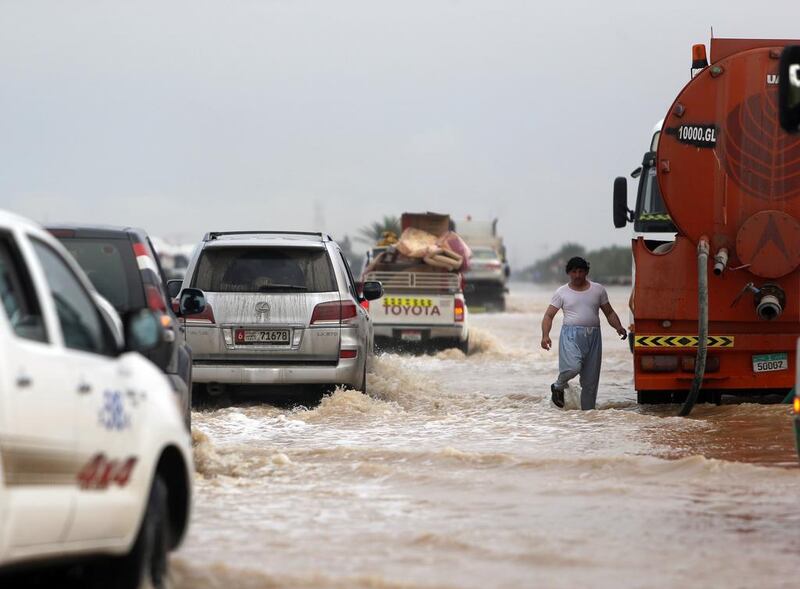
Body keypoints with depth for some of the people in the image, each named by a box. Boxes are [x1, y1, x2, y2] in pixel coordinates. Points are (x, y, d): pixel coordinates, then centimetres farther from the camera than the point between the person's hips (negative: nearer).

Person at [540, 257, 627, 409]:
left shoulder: (598, 290, 12)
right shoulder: (562, 292, 6)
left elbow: (609, 312, 16)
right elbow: (549, 315, 4)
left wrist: (618, 327, -4)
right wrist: (545, 335, -13)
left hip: (593, 336, 3)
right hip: (571, 335, -3)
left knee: (591, 380, 2)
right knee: (573, 367, -27)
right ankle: (558, 387, 3)